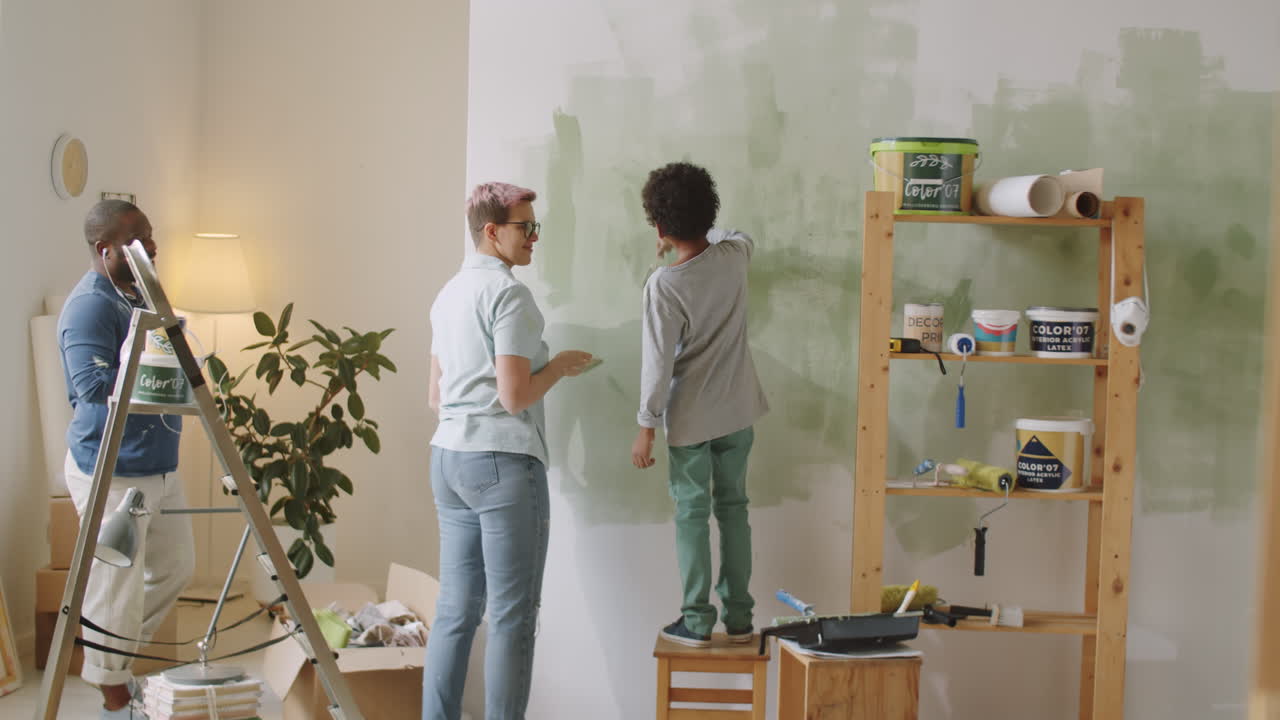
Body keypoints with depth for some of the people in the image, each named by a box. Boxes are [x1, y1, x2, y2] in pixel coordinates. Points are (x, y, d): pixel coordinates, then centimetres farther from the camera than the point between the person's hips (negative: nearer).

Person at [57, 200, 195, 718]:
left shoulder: (137, 294, 12)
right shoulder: (90, 305, -18)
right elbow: (93, 385, -28)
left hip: (159, 466, 10)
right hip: (112, 474, -10)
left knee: (176, 567, 20)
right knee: (117, 589, 2)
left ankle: (117, 660, 36)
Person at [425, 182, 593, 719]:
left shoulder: (448, 294, 16)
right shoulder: (509, 293, -11)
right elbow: (515, 396, -17)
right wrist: (558, 367, -1)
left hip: (448, 458, 8)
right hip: (504, 460, -8)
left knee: (455, 610, 11)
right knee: (512, 617, -2)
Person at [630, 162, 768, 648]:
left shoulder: (664, 285, -20)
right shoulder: (733, 257, -6)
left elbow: (658, 363, -18)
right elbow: (742, 238, 22)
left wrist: (646, 428, -10)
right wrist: (699, 237, 28)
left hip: (690, 418, -5)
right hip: (738, 411, 5)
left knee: (692, 515, 6)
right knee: (733, 509, 13)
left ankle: (696, 621, 10)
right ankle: (739, 618, 18)